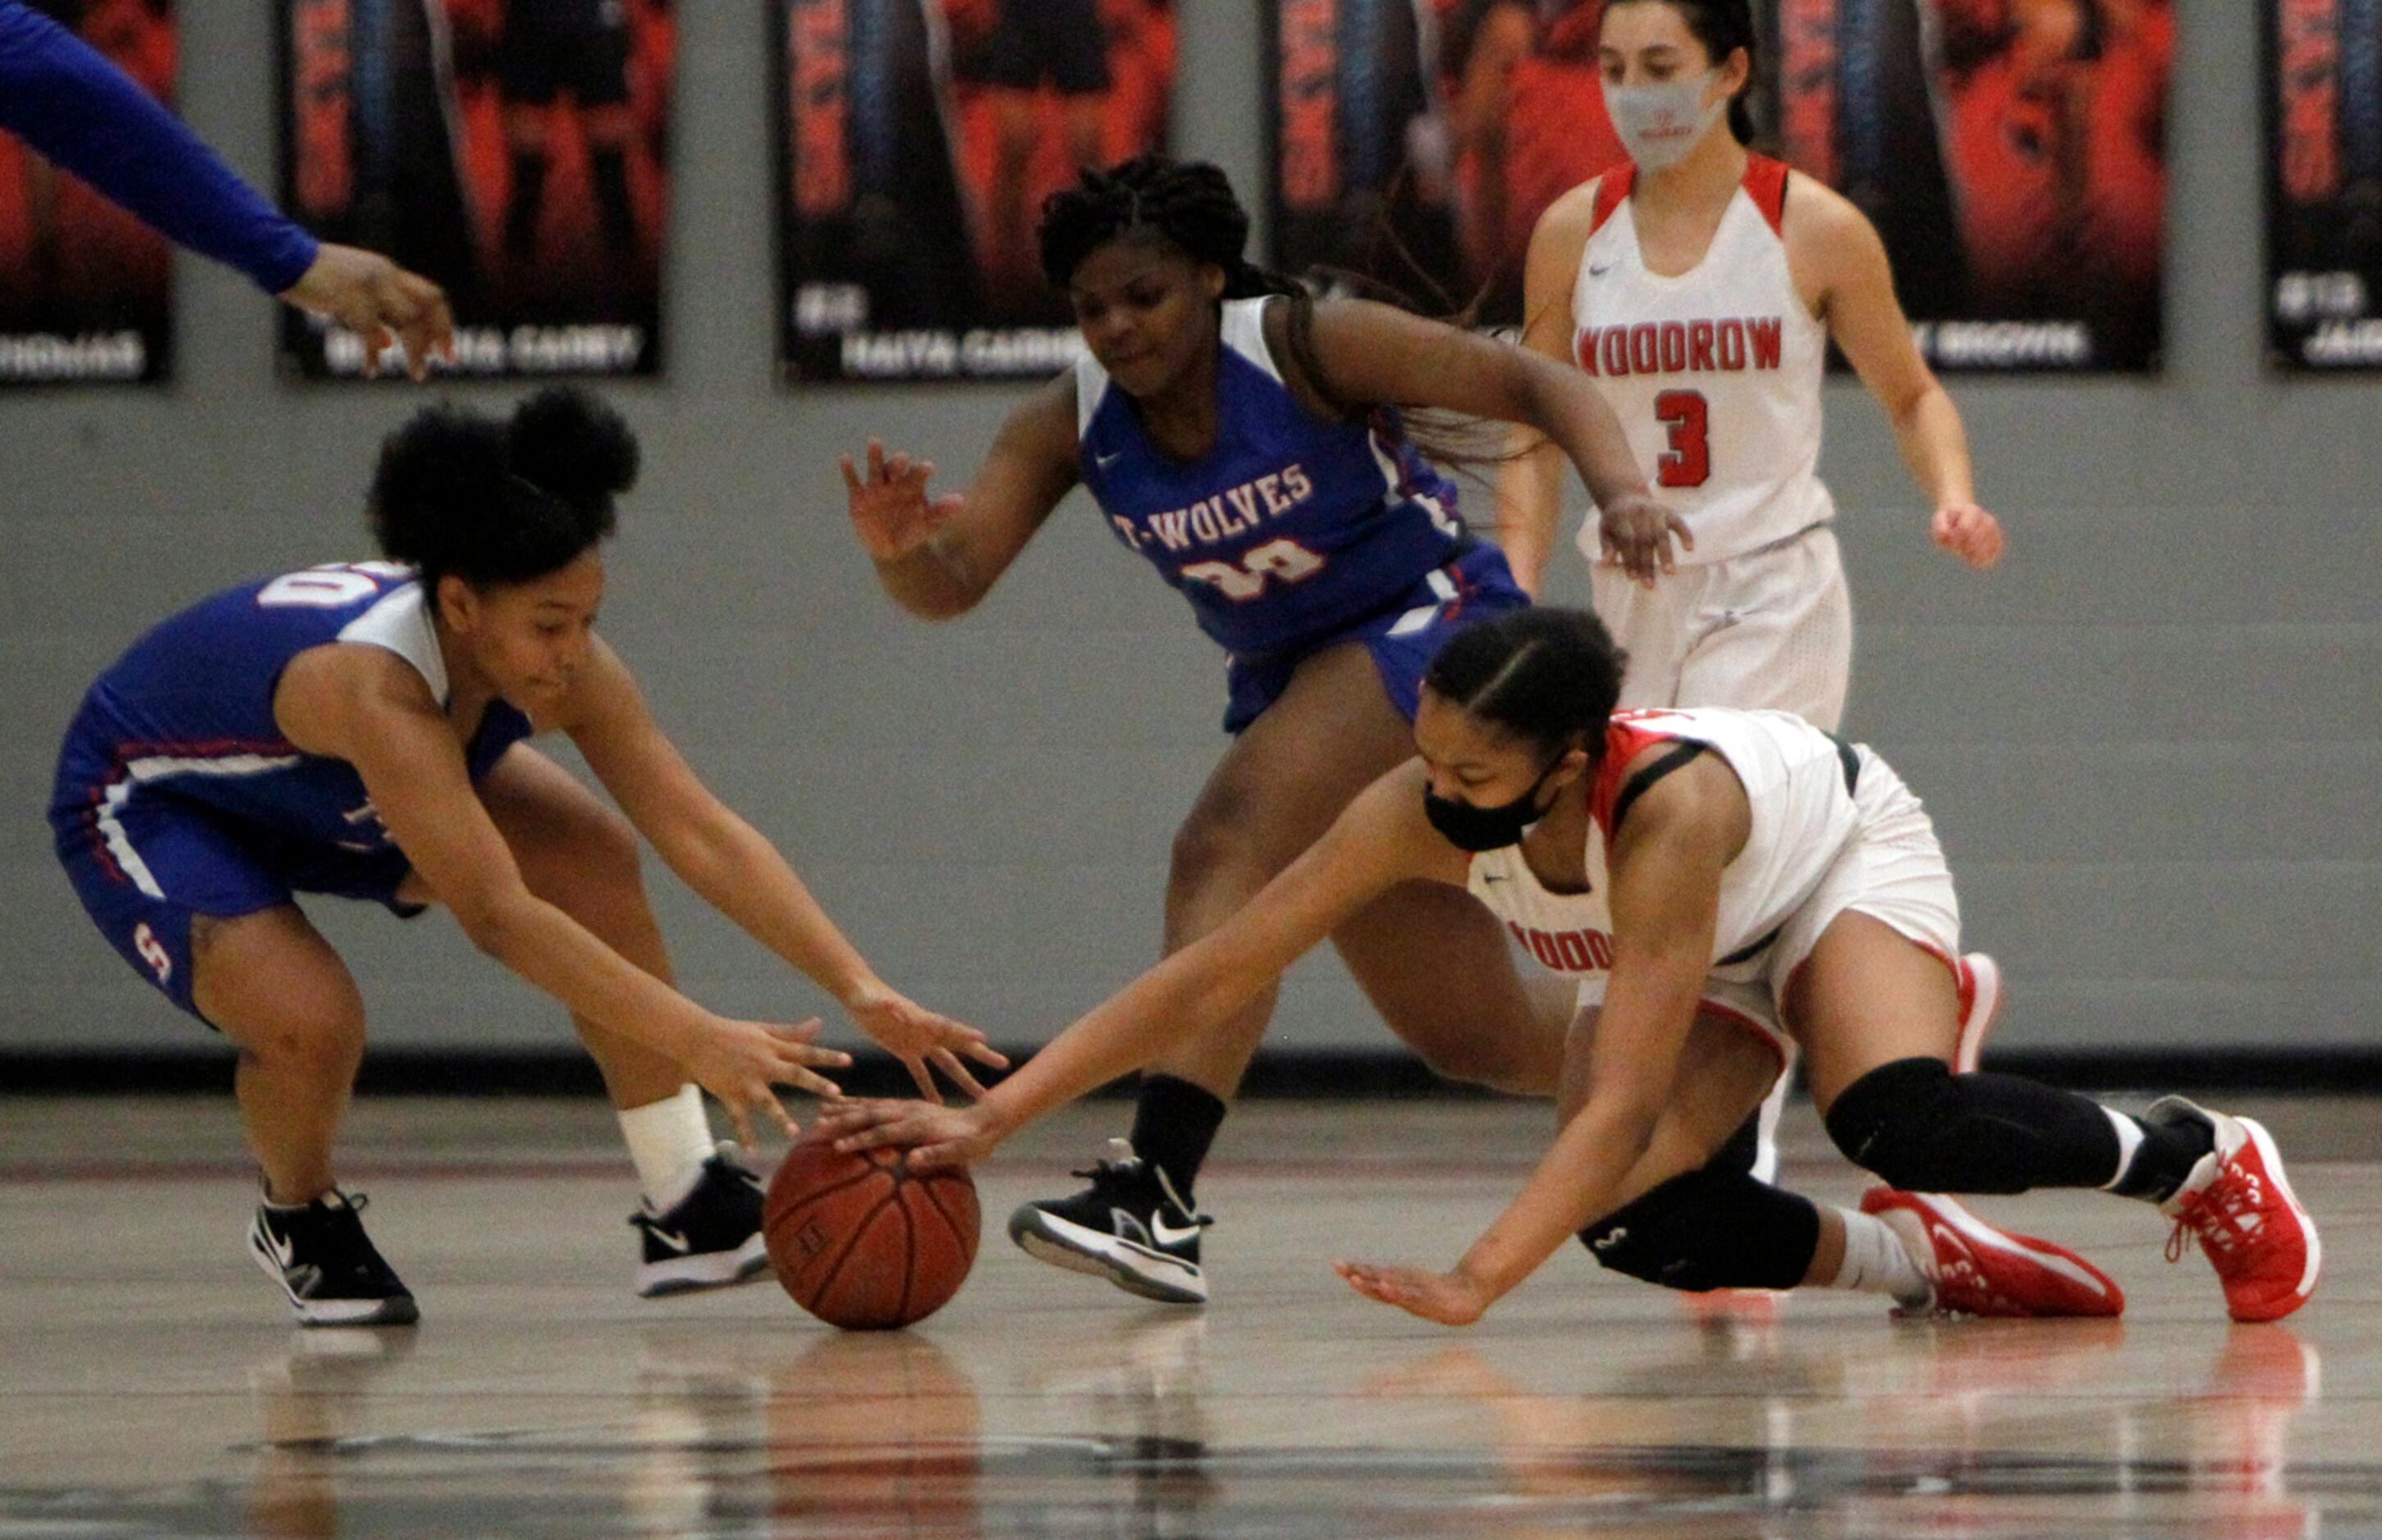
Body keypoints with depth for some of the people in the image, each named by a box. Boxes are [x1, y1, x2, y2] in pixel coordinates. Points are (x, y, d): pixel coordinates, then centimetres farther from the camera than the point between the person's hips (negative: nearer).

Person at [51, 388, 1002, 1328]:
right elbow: (497, 918, -48)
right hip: (145, 807, -7)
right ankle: (299, 1225, 3)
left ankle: (687, 1210, -3)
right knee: (309, 1027, -32)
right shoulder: (374, 684, -44)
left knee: (593, 862, -12)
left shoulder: (560, 658, -23)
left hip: (318, 802, 7)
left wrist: (862, 993, -30)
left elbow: (701, 833, -22)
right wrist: (699, 1043, -51)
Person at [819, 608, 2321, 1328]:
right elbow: (1207, 977, -27)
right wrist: (989, 1118, -33)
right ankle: (1913, 1258, 6)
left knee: (1896, 1123, -34)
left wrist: (1478, 1281, -57)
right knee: (1634, 1219, -22)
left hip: (1846, 853, -5)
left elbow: (1623, 1100, -47)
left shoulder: (1671, 806, -44)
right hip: (1706, 952, 5)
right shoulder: (1419, 812, -31)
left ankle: (2199, 1157, -6)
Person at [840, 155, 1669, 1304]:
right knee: (1465, 1039, 12)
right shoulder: (1071, 425, -5)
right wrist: (902, 548, -36)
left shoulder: (1304, 346, -18)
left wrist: (1622, 492, -35)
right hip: (1295, 680, 7)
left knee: (1229, 846, -30)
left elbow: (1538, 387, -16)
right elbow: (950, 587, -12)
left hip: (1432, 624, -7)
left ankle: (1155, 1198, -40)